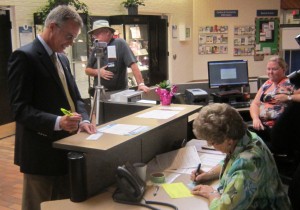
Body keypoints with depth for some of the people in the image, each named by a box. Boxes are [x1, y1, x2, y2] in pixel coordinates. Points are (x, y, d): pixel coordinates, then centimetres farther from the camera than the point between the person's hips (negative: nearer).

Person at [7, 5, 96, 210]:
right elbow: (20, 109, -19)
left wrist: (84, 120, -6)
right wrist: (57, 122, -31)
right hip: (41, 151, -8)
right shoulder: (24, 56, -13)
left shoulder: (62, 59, 14)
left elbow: (75, 97, 15)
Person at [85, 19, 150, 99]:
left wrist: (141, 84, -23)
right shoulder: (96, 49, 10)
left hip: (118, 92, -5)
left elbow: (133, 65, -14)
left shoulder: (120, 44, -7)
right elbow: (87, 70, 15)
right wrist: (97, 72, -7)